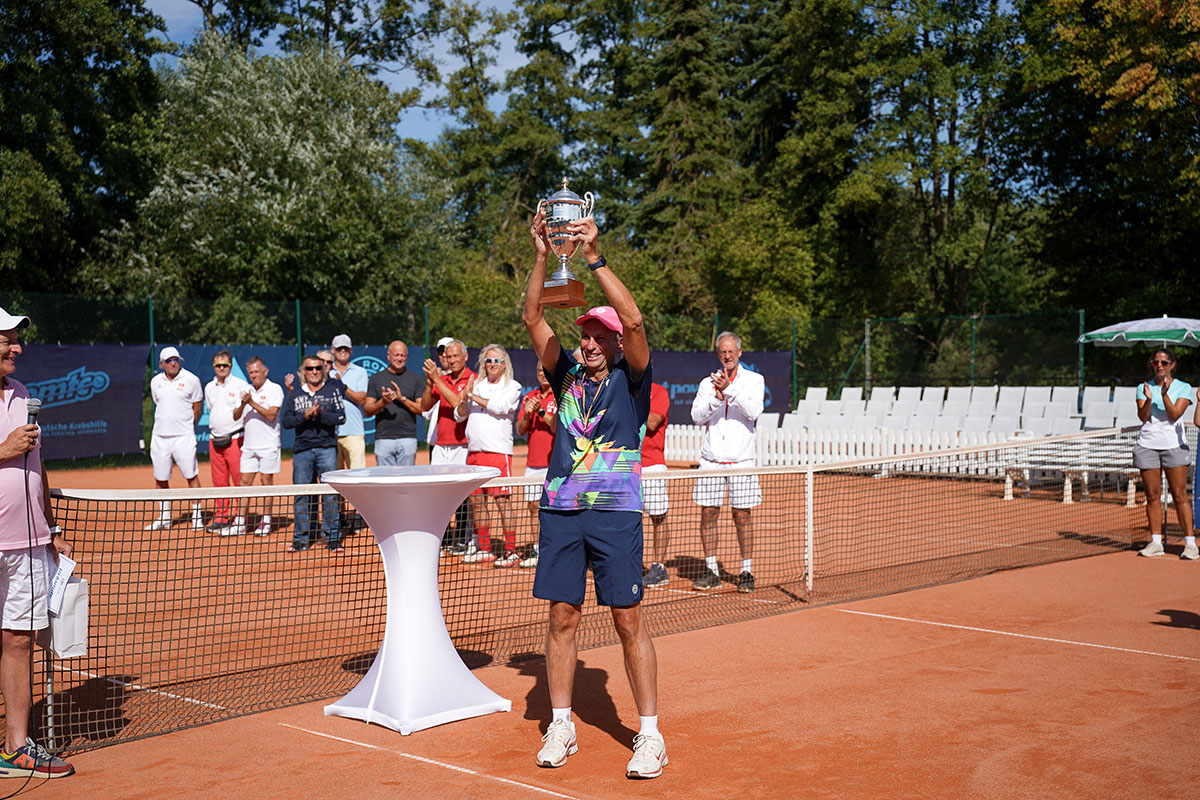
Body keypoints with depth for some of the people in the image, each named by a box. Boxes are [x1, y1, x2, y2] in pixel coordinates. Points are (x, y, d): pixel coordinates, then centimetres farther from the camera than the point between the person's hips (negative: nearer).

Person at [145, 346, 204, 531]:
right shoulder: (155, 382, 9)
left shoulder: (191, 380, -3)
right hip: (159, 437, 4)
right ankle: (164, 517, 18)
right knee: (160, 479, 7)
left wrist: (186, 426, 5)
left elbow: (198, 408, 3)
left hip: (183, 437, -4)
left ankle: (196, 515, 6)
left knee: (192, 477, -4)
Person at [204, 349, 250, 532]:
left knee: (240, 481, -6)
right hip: (215, 440, 5)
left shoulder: (241, 385, -4)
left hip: (235, 439, -5)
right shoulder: (209, 387, 14)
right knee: (219, 482, 9)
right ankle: (221, 517, 17)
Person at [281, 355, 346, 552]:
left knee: (330, 493, -3)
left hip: (327, 448, -2)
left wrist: (320, 415, -15)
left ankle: (333, 537, 3)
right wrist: (304, 416, -11)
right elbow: (286, 421, 5)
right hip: (302, 450, 2)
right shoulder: (295, 394, 12)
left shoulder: (333, 389, 6)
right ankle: (301, 538, 13)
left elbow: (341, 417, -2)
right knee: (301, 494, 4)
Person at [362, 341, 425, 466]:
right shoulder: (375, 378, 11)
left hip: (408, 438, -1)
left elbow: (423, 409, 2)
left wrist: (402, 398, -10)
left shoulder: (416, 378, 9)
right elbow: (367, 411, 4)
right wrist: (383, 402, -15)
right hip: (383, 438, 1)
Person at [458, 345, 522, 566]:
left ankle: (511, 551, -3)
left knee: (502, 500, -8)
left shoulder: (512, 386, 3)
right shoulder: (476, 385, 16)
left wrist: (475, 397, -7)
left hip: (498, 450, -5)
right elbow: (460, 415, 14)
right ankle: (484, 550, 18)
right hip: (474, 450, 6)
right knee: (476, 500, 8)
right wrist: (465, 398, -6)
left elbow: (501, 407, -14)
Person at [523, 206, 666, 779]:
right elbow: (533, 320, 5)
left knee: (629, 620, -2)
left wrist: (595, 258, -16)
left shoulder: (631, 379, 3)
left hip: (615, 511, -3)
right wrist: (542, 256, -5)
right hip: (560, 510, 4)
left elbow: (634, 321, -13)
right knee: (562, 616, 6)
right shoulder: (567, 375, 12)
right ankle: (561, 726, 19)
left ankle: (649, 734, 7)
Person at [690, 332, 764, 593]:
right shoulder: (707, 383, 11)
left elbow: (754, 410, -11)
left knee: (742, 516, 1)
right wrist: (717, 397, -14)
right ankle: (711, 572, 11)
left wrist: (729, 389, -20)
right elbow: (697, 416, 1)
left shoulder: (754, 380, 5)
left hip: (741, 460, -2)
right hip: (711, 460, 2)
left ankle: (747, 572, 10)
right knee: (708, 514, 2)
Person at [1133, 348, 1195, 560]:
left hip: (1174, 445, -2)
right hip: (1147, 445, 2)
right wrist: (1148, 399, -19)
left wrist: (1164, 394, -20)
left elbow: (1174, 415, -8)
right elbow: (1143, 417, -2)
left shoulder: (1183, 388, 4)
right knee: (1152, 496, 3)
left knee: (1179, 495, -6)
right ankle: (1156, 543, 8)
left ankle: (1190, 543, -2)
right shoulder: (1144, 387, 10)